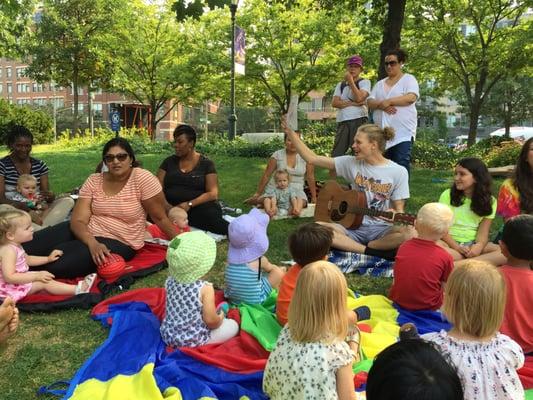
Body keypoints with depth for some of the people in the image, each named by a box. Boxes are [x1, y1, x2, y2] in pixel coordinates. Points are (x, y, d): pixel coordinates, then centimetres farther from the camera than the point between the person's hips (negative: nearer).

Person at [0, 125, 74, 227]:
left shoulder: (40, 165, 9)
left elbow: (46, 193, 6)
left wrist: (50, 196, -21)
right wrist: (27, 209, -28)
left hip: (37, 210, 3)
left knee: (68, 201, -19)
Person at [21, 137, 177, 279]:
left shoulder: (142, 178, -14)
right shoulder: (94, 181, -1)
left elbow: (160, 218, -8)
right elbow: (78, 220, -9)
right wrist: (93, 243, -28)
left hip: (119, 243, -5)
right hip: (86, 233, 5)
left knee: (57, 263, -24)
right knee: (28, 246, -15)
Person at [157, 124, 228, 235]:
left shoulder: (206, 164, 7)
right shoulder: (169, 162, 15)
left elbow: (213, 194, -2)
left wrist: (189, 204, -17)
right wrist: (166, 205, -13)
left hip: (199, 208, -3)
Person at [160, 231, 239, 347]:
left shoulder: (169, 281, -8)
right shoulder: (205, 288, -24)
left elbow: (174, 310, 5)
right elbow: (210, 320, -22)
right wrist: (219, 319, 1)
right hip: (193, 341, -6)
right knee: (233, 325, 11)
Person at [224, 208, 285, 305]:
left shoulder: (232, 256, -8)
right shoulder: (259, 260, -17)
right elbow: (270, 268, 5)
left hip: (231, 298, 5)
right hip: (254, 301, -5)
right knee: (279, 272, 4)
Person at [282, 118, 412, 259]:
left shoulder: (398, 172, -2)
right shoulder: (351, 163, 4)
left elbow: (399, 210, 1)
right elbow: (312, 158, 3)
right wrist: (290, 133, -1)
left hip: (382, 229, -1)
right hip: (354, 226, 2)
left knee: (410, 233, -34)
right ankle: (370, 252, -21)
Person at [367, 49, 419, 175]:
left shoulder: (408, 79, 4)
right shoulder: (380, 84, 20)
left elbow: (411, 97, -14)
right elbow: (369, 102, 8)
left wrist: (388, 101, -15)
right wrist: (381, 105, -13)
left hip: (403, 134, -5)